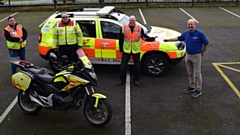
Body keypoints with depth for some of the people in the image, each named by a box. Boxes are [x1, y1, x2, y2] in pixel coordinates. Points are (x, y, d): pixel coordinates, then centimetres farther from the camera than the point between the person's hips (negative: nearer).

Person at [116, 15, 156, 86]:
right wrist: (121, 50, 3)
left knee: (137, 66, 6)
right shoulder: (123, 28, -2)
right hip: (126, 50, 0)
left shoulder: (139, 28, 0)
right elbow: (121, 40, 3)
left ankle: (136, 80, 22)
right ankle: (122, 80, 18)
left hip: (136, 50, 0)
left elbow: (144, 37, 3)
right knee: (123, 65, 3)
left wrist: (152, 39, -15)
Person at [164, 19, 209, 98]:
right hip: (188, 55, 6)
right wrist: (169, 40, 21)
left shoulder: (199, 33, -15)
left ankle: (198, 90, 10)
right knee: (190, 73, 17)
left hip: (196, 56, -6)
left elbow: (206, 43, -8)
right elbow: (179, 38, 19)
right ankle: (191, 87, 32)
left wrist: (202, 53, -2)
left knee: (197, 73, 1)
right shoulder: (186, 33, 2)